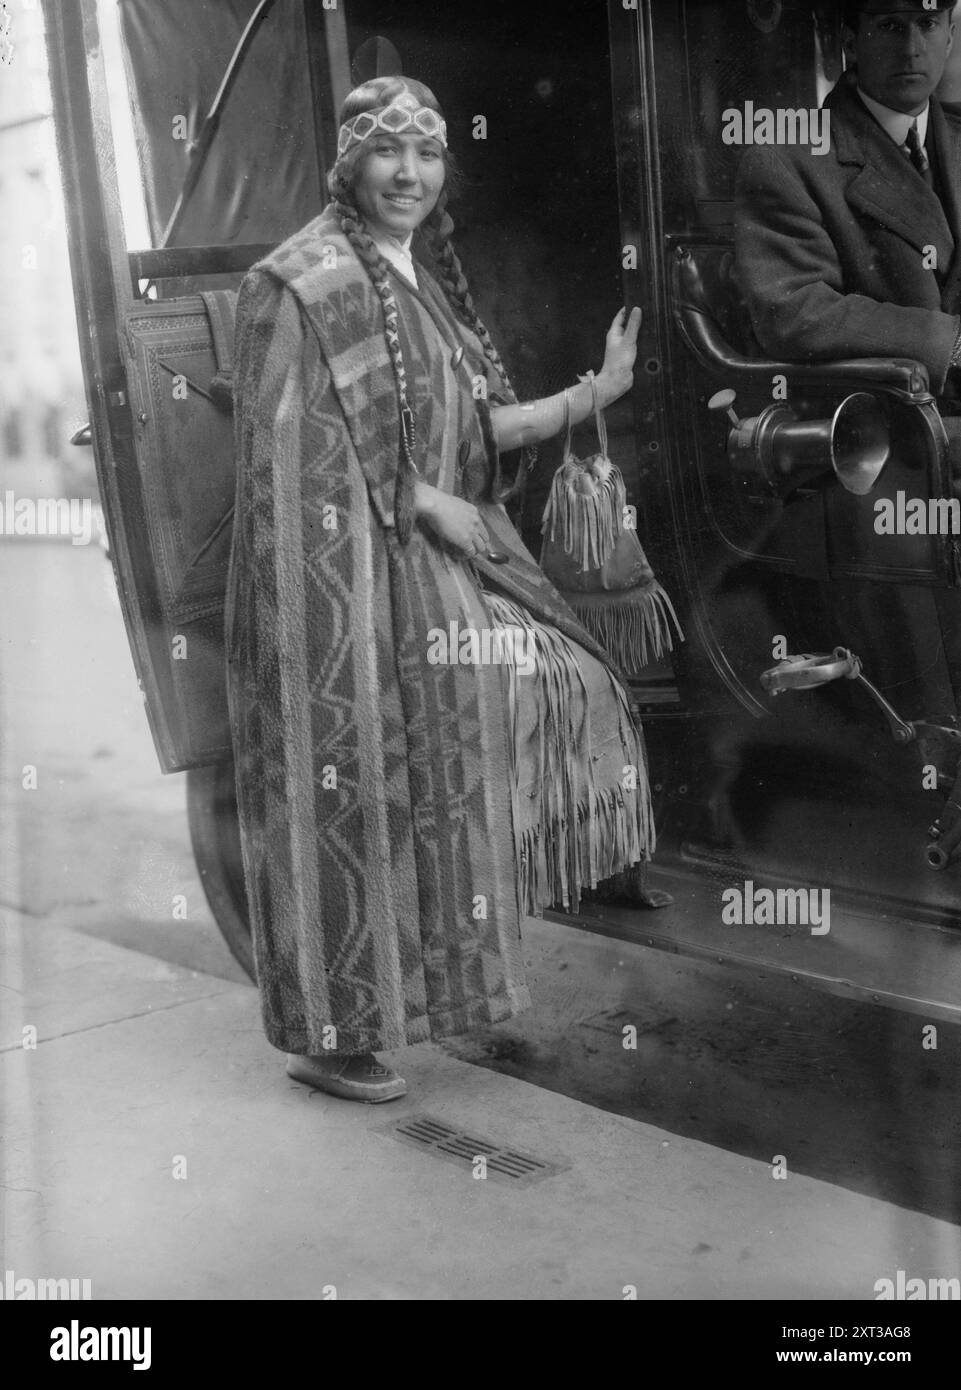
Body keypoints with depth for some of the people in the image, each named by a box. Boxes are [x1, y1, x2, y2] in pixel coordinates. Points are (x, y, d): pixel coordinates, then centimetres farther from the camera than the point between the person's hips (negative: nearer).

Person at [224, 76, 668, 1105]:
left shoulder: (428, 281, 14)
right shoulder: (299, 281, -11)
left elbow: (479, 429, 12)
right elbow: (294, 444, -17)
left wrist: (597, 391, 5)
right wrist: (423, 500, -16)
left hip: (433, 561, 9)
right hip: (339, 570, -8)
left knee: (557, 684, 14)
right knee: (348, 784, -4)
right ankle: (324, 1036, 9)